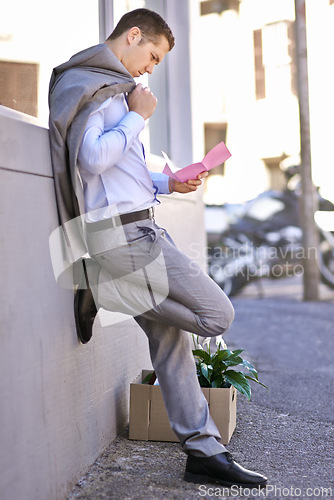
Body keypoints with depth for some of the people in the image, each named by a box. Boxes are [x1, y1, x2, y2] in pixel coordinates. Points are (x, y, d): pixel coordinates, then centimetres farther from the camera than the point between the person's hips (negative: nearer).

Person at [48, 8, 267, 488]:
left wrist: (164, 183, 14)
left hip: (136, 228, 11)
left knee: (171, 337, 9)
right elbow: (92, 159, -21)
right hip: (125, 232, -11)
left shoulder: (105, 84, 25)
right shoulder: (91, 83, -7)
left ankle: (204, 451, 14)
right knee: (217, 315, -8)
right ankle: (102, 296, 0)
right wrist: (138, 116, -8)